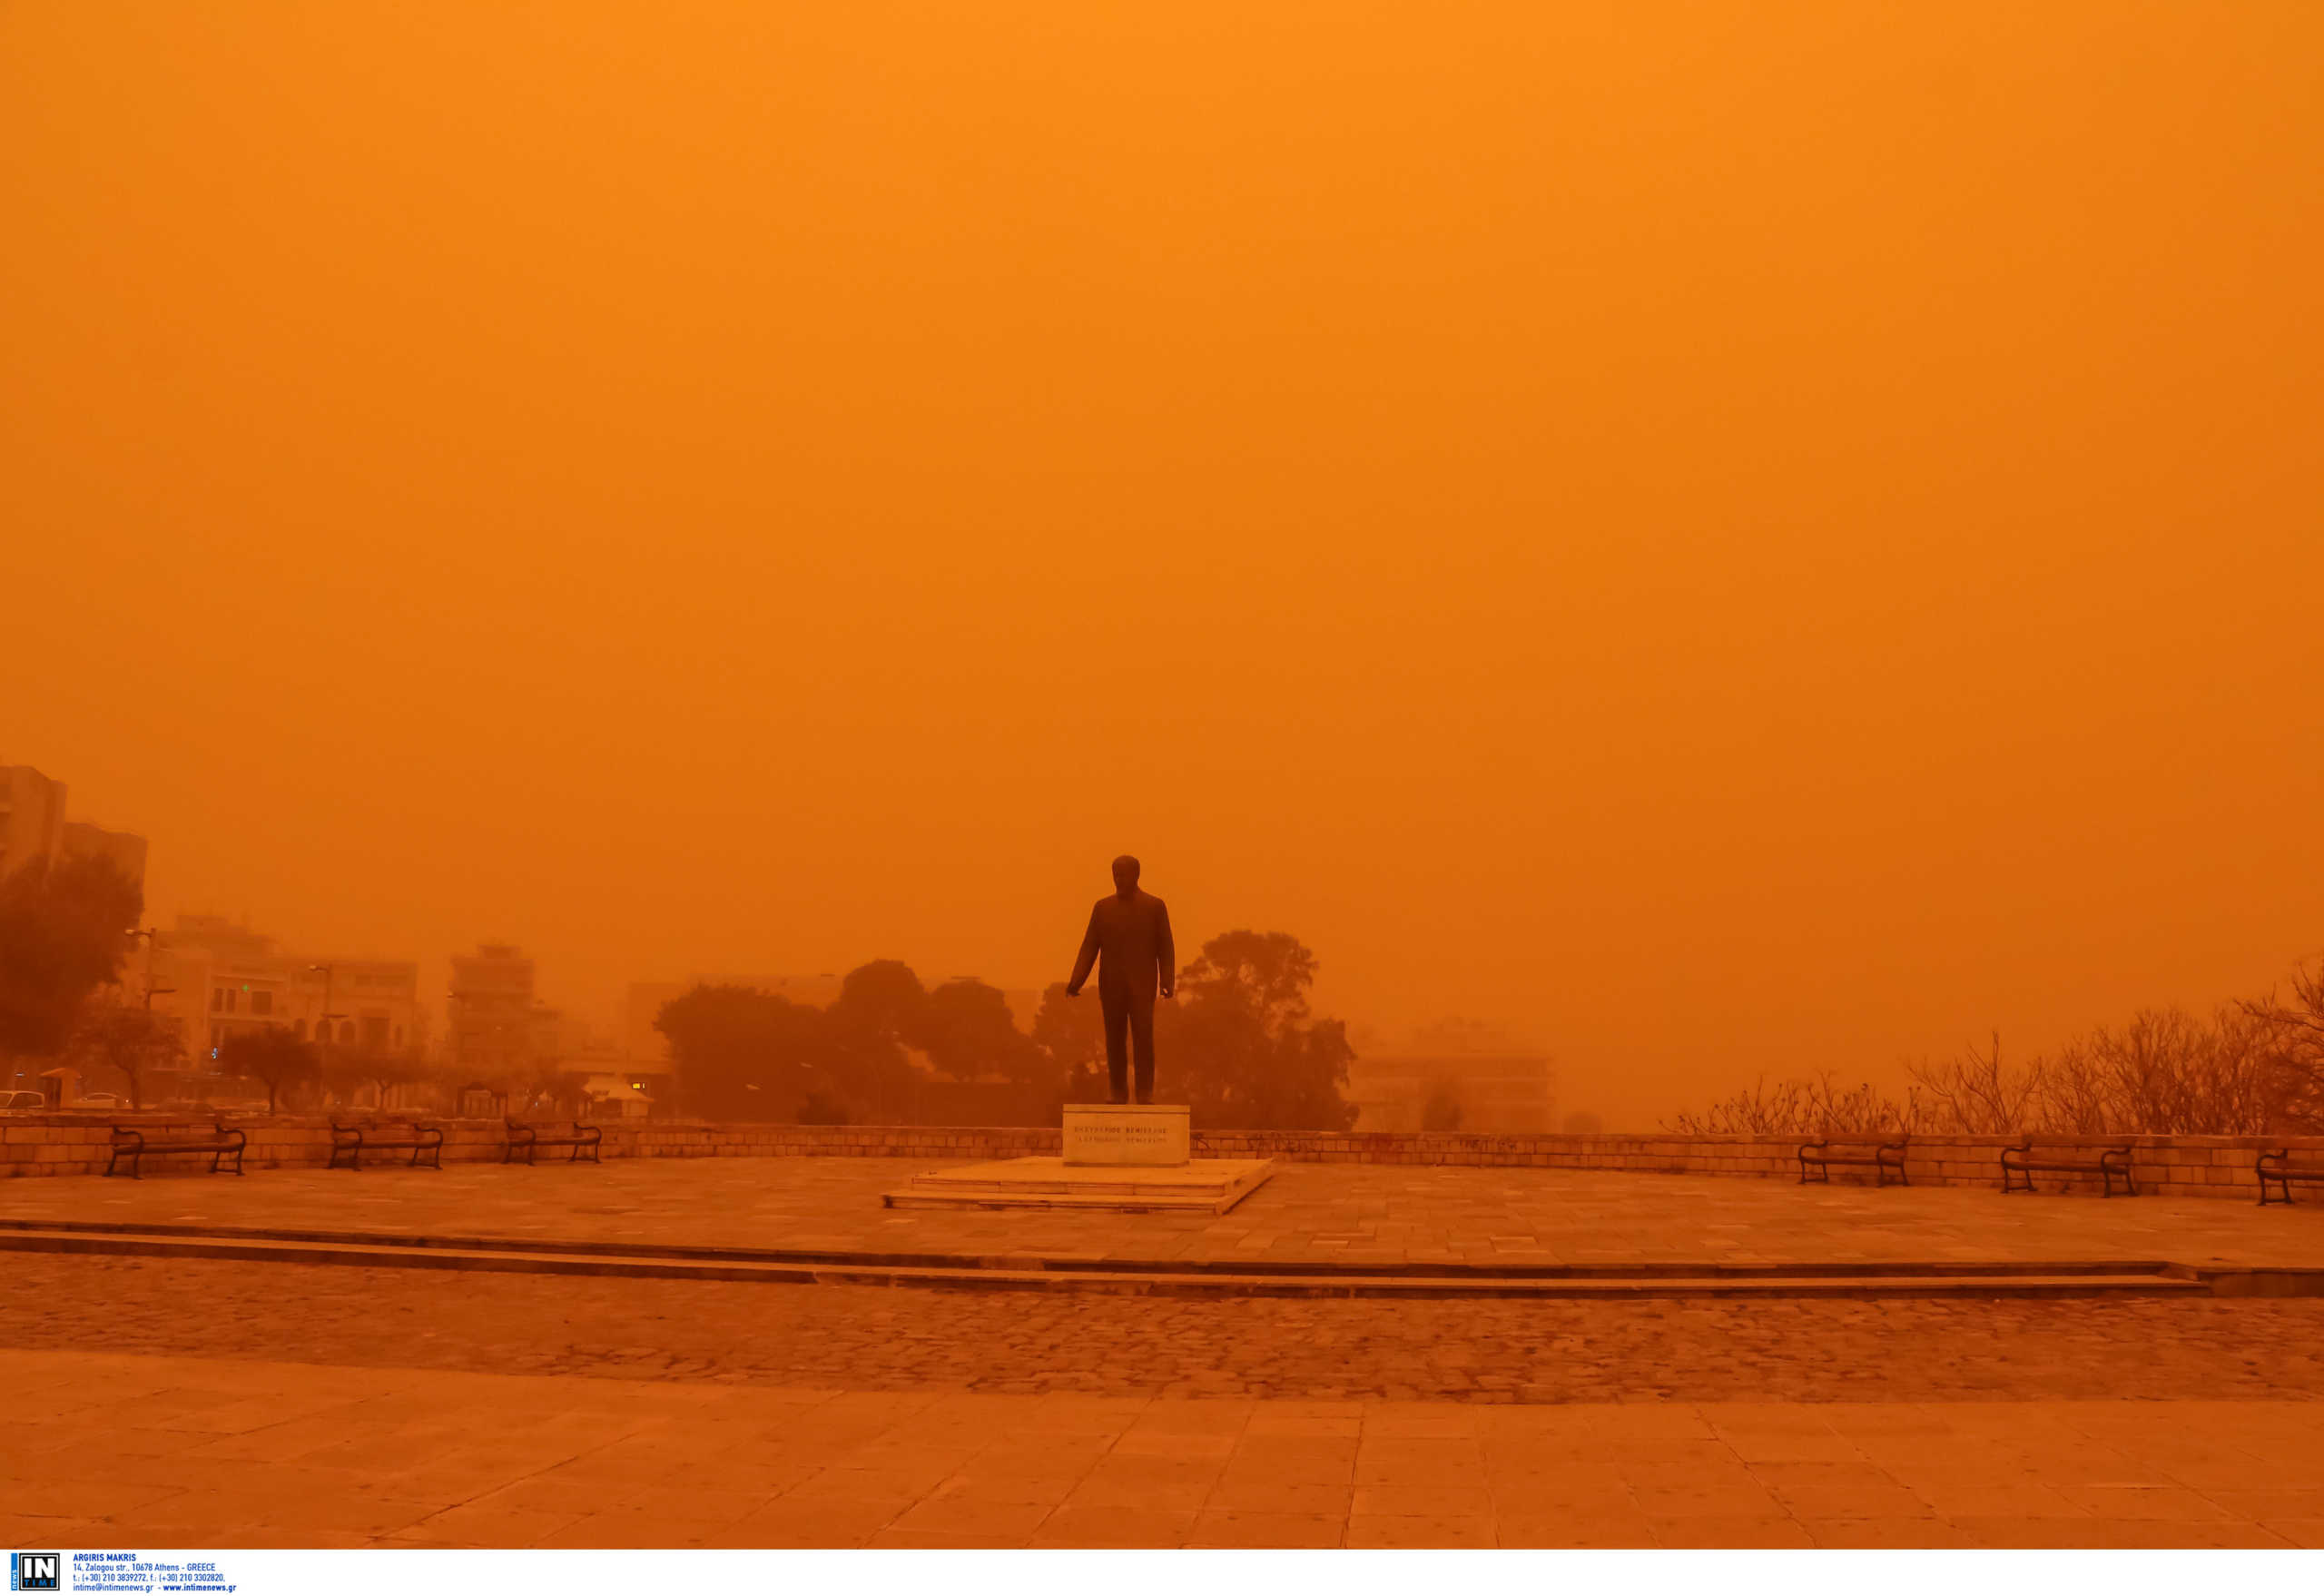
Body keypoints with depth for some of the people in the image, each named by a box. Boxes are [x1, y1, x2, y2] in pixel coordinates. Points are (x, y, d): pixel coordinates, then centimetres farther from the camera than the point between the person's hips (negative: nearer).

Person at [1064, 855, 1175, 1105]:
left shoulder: (1155, 906, 5)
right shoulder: (1102, 907, 10)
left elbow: (1165, 947, 3)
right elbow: (1089, 946, 5)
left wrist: (1167, 981, -9)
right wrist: (1076, 980, -6)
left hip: (1142, 985, -2)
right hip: (1111, 987, 2)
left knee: (1143, 1039, -8)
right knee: (1115, 1041, 4)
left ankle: (1145, 1094, -5)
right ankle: (1118, 1094, 9)